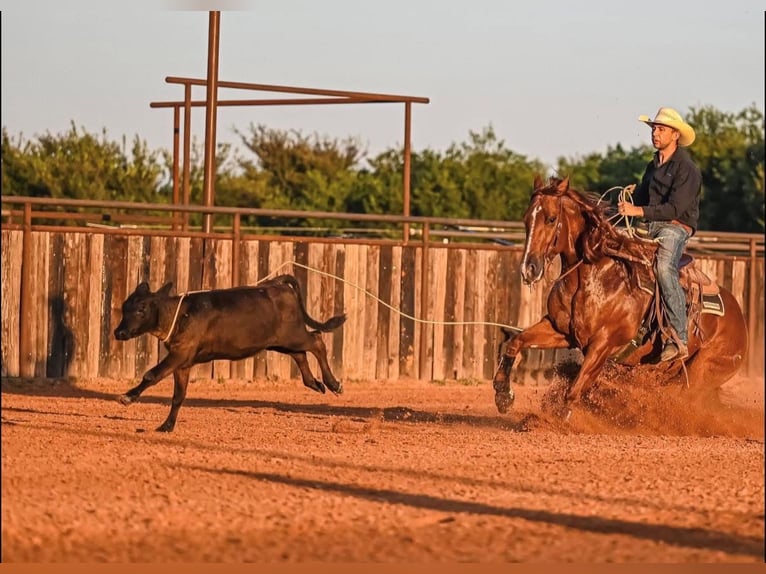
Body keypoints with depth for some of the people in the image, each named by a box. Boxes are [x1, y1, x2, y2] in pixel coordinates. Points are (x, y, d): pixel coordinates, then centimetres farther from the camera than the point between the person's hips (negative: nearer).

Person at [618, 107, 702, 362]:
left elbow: (675, 208, -19)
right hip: (651, 228, 9)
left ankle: (680, 339, -34)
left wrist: (638, 210, -25)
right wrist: (633, 193, 1)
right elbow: (644, 200, 25)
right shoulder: (653, 166, 18)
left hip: (676, 228, -9)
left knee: (664, 268, -34)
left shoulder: (687, 169, -9)